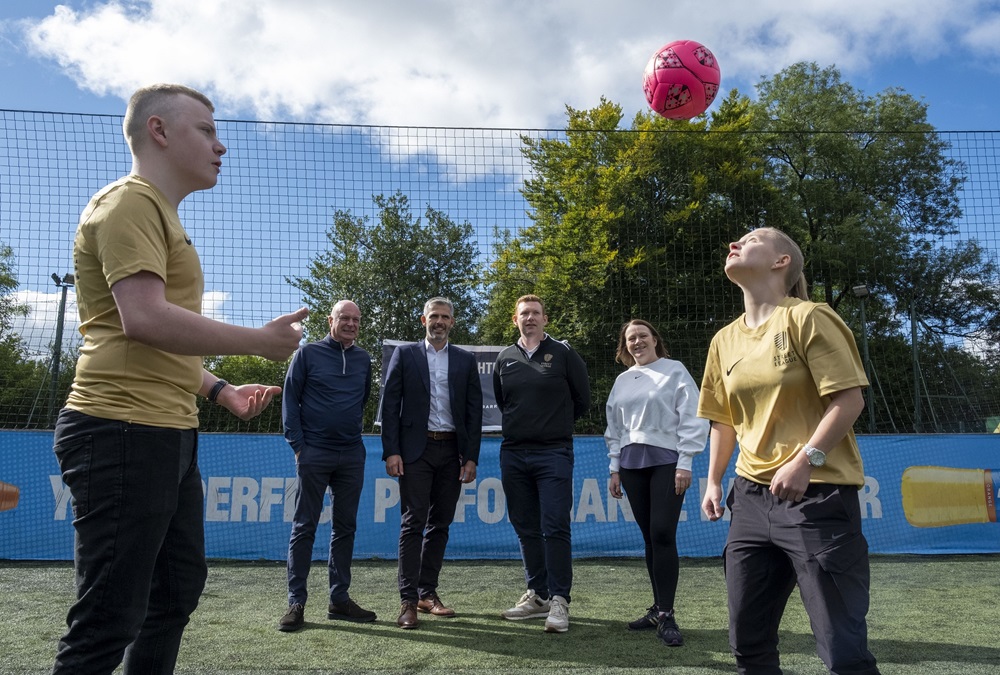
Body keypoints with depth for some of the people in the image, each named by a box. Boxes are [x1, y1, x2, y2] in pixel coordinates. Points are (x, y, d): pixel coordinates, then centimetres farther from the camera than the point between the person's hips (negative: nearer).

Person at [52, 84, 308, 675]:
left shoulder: (160, 216, 22)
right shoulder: (131, 201, -9)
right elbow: (143, 318, -24)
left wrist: (221, 390, 20)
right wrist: (260, 340, -17)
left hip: (169, 433, 11)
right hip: (125, 431, -11)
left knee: (179, 587, 20)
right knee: (110, 620, -4)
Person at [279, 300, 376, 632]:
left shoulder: (363, 359, 10)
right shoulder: (308, 353, 0)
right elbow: (290, 399, -1)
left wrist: (353, 427, 13)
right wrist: (297, 444, -6)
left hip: (351, 455, 4)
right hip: (314, 453, -4)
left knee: (345, 527, 8)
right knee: (304, 527, 1)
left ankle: (339, 598, 17)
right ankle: (296, 602, 8)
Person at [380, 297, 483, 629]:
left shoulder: (466, 360, 10)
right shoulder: (404, 355, 5)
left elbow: (474, 411, 7)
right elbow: (390, 405, 0)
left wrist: (471, 457, 1)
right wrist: (391, 451, -8)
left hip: (451, 451, 3)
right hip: (415, 449, -3)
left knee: (440, 524, 8)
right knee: (413, 523, -4)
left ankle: (428, 593, 19)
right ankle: (408, 601, 0)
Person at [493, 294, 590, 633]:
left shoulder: (563, 354, 0)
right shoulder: (505, 359, 10)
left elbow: (582, 399, 8)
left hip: (553, 453, -4)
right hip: (513, 454, 4)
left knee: (555, 527, -6)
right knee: (526, 529, 10)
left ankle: (559, 601, 1)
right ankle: (538, 595, 21)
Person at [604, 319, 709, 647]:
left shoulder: (675, 371, 1)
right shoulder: (622, 381, 15)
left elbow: (692, 418, -4)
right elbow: (614, 428, 18)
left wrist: (685, 464, -10)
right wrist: (614, 469, 14)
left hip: (666, 460, -4)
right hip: (632, 463, 5)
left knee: (662, 534, -12)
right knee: (649, 537, 6)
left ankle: (666, 614, -5)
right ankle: (658, 607, 15)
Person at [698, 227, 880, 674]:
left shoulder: (808, 318, -8)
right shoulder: (725, 339, 10)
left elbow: (850, 399, -14)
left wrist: (805, 460, -22)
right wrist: (714, 481, 12)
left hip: (818, 495, -6)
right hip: (753, 495, 6)